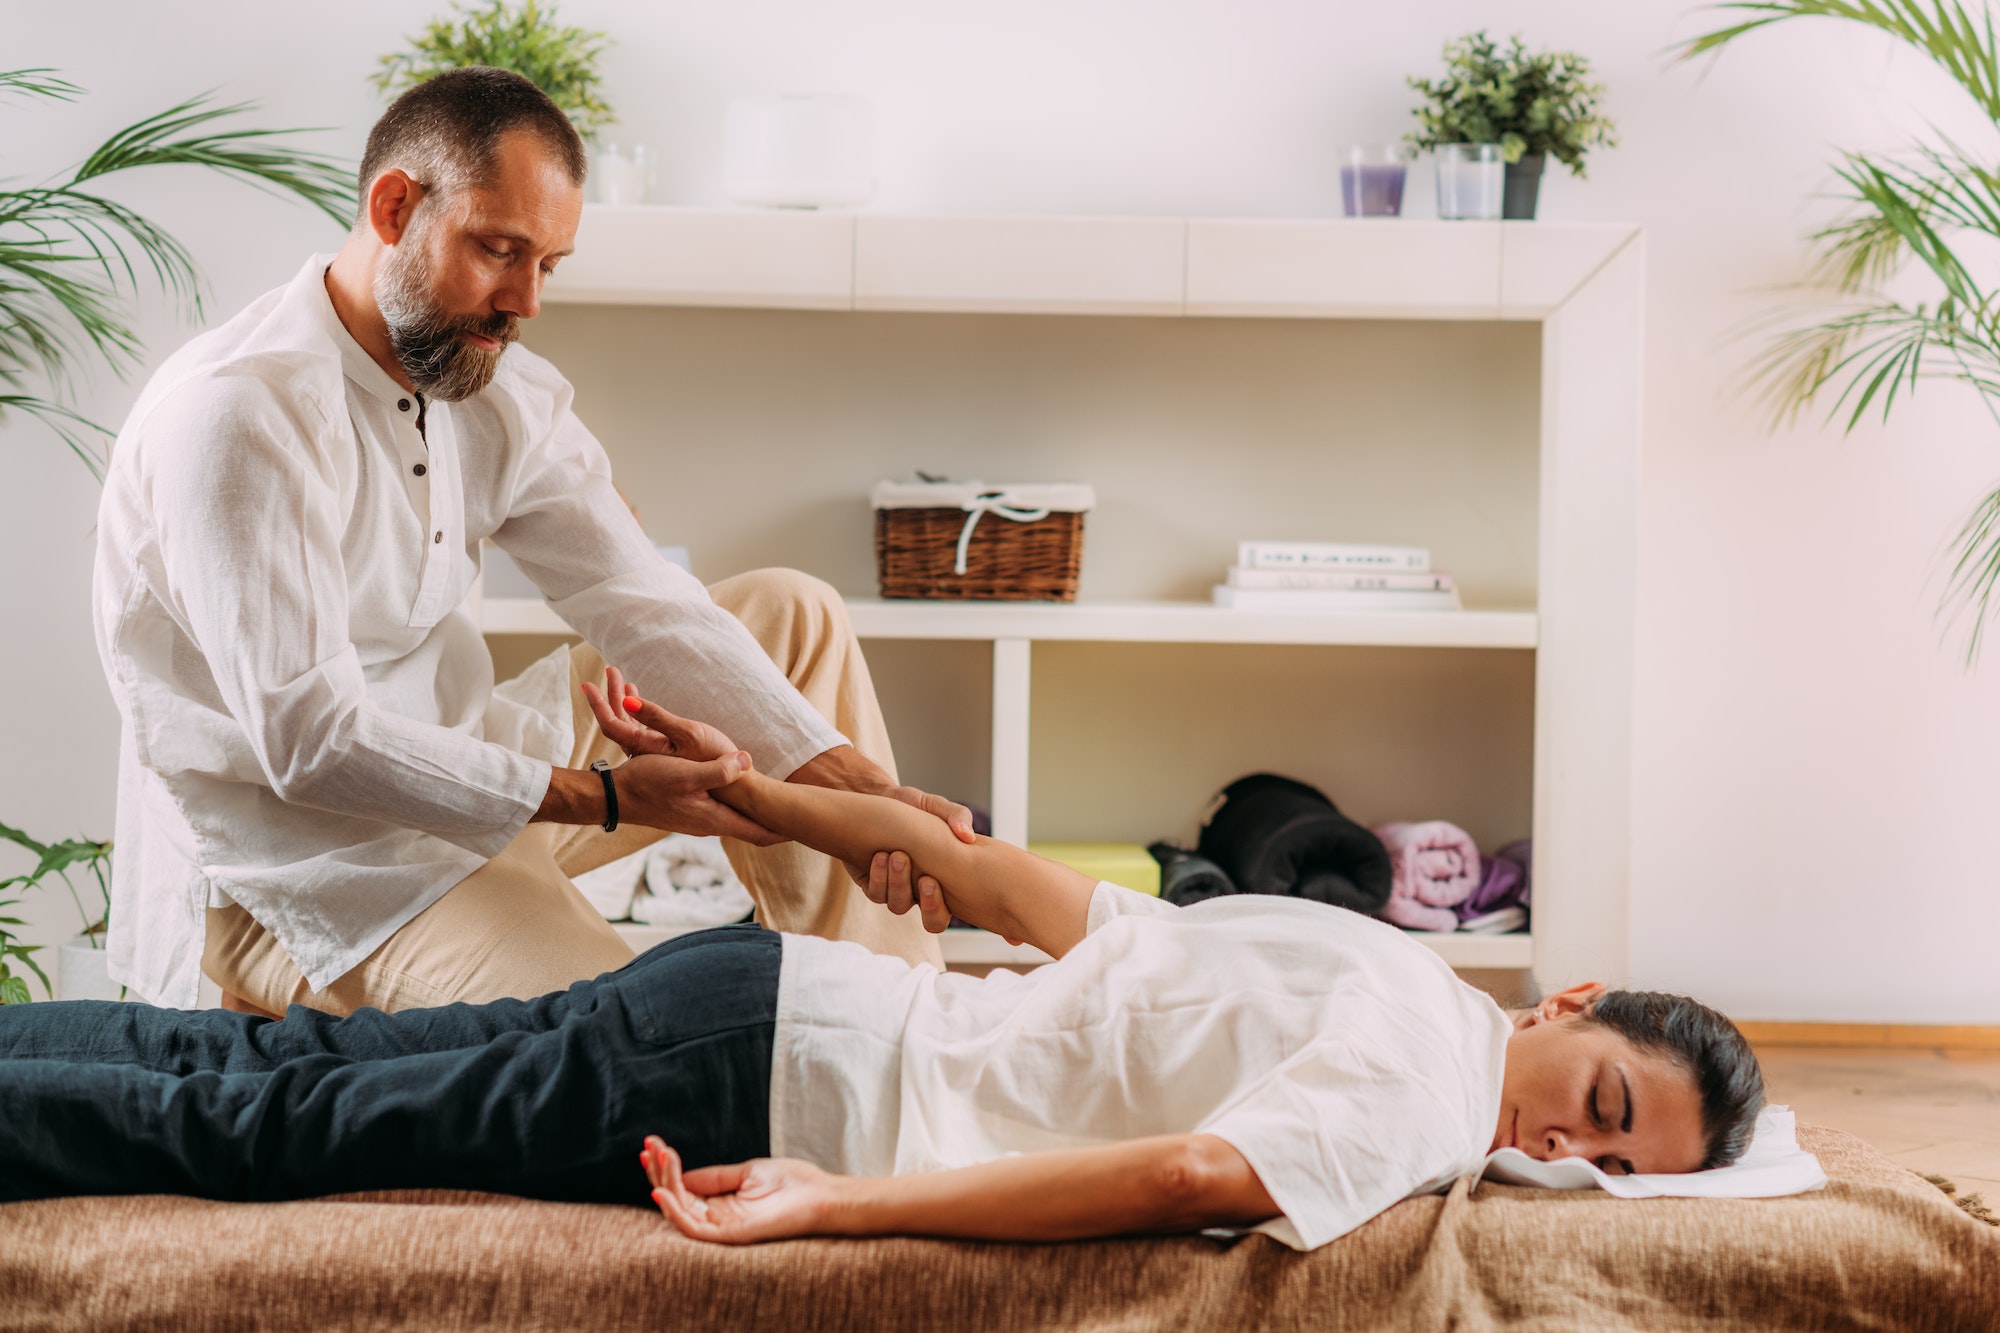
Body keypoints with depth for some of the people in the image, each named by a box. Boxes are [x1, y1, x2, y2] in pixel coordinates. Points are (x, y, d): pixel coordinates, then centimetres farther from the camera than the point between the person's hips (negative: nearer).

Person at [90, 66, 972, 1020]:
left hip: (464, 780, 9)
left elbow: (644, 606, -3)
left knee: (791, 617, 9)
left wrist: (851, 783, -16)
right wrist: (602, 798, -26)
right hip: (299, 861, -9)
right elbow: (311, 743, -26)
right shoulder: (240, 415, -22)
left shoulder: (502, 393, 2)